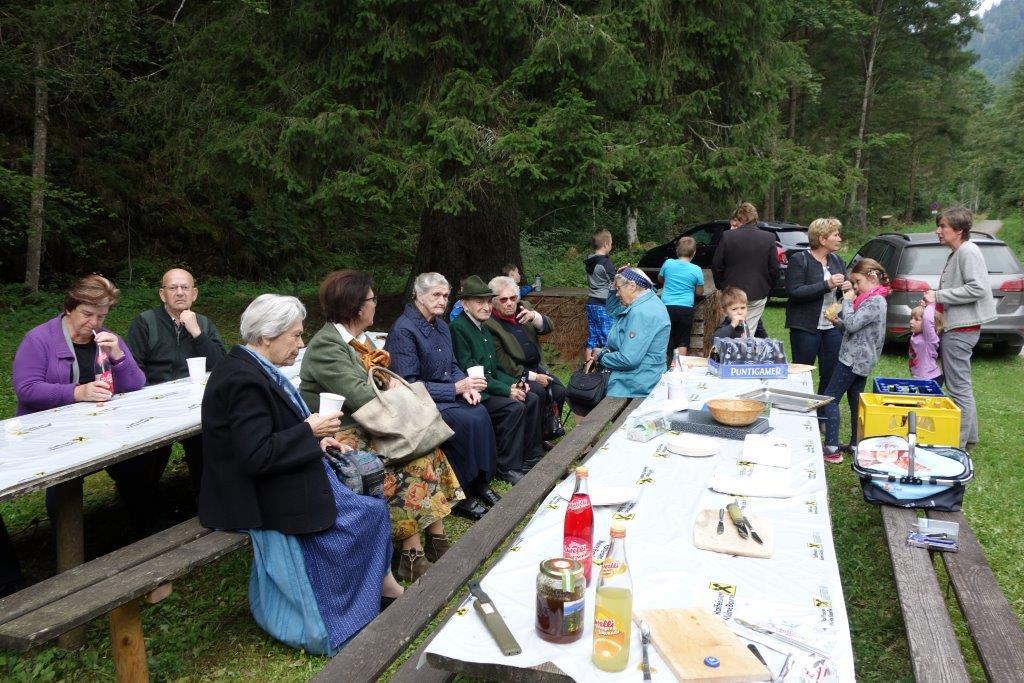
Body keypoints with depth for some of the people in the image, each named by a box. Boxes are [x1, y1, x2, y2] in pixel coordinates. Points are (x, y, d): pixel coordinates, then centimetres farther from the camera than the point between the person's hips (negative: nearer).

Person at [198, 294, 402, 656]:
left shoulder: (251, 367, 6)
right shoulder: (244, 379, -25)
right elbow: (256, 456, -29)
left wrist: (316, 439, 1)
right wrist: (310, 430, -19)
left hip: (268, 478, 10)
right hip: (256, 496, -9)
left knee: (362, 478, 3)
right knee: (366, 511, -5)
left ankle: (381, 585, 11)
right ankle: (383, 586, 18)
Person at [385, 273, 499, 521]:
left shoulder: (441, 326, 10)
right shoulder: (404, 329, -16)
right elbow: (408, 385, -20)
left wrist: (467, 386, -6)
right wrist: (456, 388, -20)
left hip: (447, 396, 7)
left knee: (480, 413, -19)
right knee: (466, 420, -26)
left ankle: (479, 482, -7)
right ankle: (460, 496, -13)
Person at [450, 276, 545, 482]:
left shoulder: (483, 328, 14)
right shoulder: (458, 328, -15)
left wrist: (513, 383, 0)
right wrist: (506, 390, -19)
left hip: (490, 386, 9)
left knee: (532, 399, -3)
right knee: (515, 408, -24)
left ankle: (532, 457, 8)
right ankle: (508, 468, -12)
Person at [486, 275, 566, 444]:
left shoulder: (523, 308, 8)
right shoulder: (489, 324, -12)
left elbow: (548, 327, -2)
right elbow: (502, 362, -15)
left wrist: (534, 317, -24)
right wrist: (532, 376, -16)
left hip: (536, 367, 6)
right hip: (514, 372, -6)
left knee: (559, 391, -13)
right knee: (539, 392, -28)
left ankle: (549, 432, 7)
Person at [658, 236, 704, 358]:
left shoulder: (668, 263, -2)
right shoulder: (696, 270, -5)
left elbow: (660, 280, 17)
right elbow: (699, 292, 5)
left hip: (667, 307, 1)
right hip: (686, 309, 0)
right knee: (682, 342, 8)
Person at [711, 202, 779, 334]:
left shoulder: (727, 236, -8)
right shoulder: (769, 238, -4)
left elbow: (716, 266, -3)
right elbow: (774, 270, -1)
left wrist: (722, 287, 12)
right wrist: (766, 288, 14)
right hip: (758, 294, 1)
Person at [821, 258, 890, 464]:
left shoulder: (875, 302, -17)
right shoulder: (872, 299, 16)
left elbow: (852, 324, -23)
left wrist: (848, 300, -13)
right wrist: (837, 321, 6)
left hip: (855, 359, -10)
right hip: (861, 359, 10)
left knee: (830, 398, -9)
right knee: (855, 401, 15)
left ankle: (832, 449, -12)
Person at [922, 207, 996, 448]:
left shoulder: (968, 251, -14)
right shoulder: (956, 254, 17)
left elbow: (977, 288, -24)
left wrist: (938, 295, -19)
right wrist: (936, 300, 8)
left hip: (961, 329, -11)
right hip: (956, 327, 11)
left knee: (958, 388, -6)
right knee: (961, 386, 18)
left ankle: (958, 443, 0)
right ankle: (968, 436, 28)